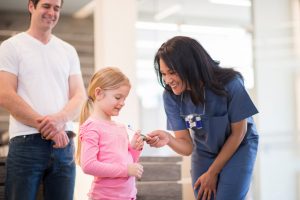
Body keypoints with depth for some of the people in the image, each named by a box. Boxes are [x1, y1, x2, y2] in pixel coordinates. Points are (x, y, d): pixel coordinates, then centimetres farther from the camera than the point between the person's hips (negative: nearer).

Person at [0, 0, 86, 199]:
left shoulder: (68, 51, 17)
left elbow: (79, 95, 10)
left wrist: (60, 118, -13)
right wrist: (46, 126, -12)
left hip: (63, 143, 4)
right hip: (26, 143, -3)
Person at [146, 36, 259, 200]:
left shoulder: (230, 84, -30)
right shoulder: (171, 96, -21)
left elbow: (238, 133, -16)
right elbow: (187, 146, -17)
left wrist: (212, 173, -9)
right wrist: (168, 139, -41)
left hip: (239, 147, -3)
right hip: (204, 152, 3)